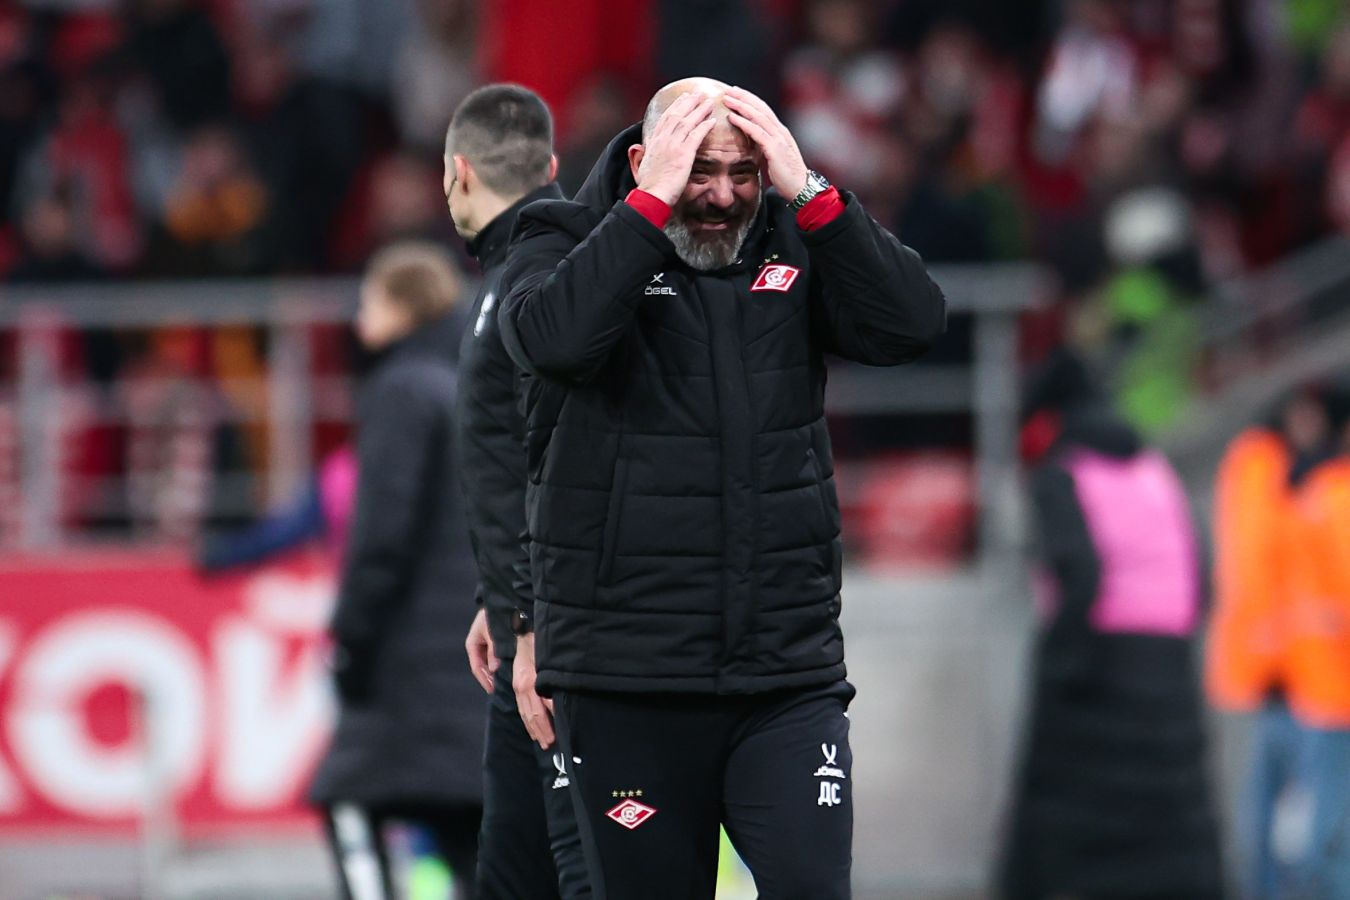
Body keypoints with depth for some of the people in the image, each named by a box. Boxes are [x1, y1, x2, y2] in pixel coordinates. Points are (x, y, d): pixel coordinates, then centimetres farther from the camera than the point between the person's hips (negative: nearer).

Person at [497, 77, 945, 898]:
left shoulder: (793, 244, 9)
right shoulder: (566, 248, 1)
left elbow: (912, 325, -7)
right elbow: (556, 338, -22)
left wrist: (808, 191, -12)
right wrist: (652, 203, -18)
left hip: (789, 673, 2)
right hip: (628, 685, -1)